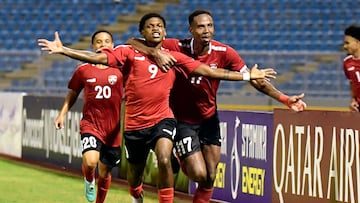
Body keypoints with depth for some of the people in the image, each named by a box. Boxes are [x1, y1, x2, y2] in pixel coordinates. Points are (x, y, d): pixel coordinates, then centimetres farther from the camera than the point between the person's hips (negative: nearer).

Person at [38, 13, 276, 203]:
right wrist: (63, 50, -19)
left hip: (162, 119, 0)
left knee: (164, 159, -28)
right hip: (135, 123, 0)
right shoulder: (129, 53, -2)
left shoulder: (174, 57, 2)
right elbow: (98, 58, -9)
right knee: (135, 171, 17)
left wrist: (248, 76, 1)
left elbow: (208, 71, 3)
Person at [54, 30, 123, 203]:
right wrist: (62, 114, 3)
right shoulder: (83, 70, 3)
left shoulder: (119, 69, 0)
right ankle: (89, 181, 9)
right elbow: (73, 94, 13)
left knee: (105, 172, 11)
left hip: (113, 128, 1)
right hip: (91, 124, -1)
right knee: (90, 161, -26)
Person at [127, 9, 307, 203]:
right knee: (199, 174, -11)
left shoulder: (224, 53, -14)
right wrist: (156, 53, -37)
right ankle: (180, 161, 24)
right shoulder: (176, 48, -20)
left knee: (210, 178, 4)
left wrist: (284, 99, -20)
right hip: (182, 120, -3)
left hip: (209, 120, 3)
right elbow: (132, 42, -17)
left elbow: (255, 80, -10)